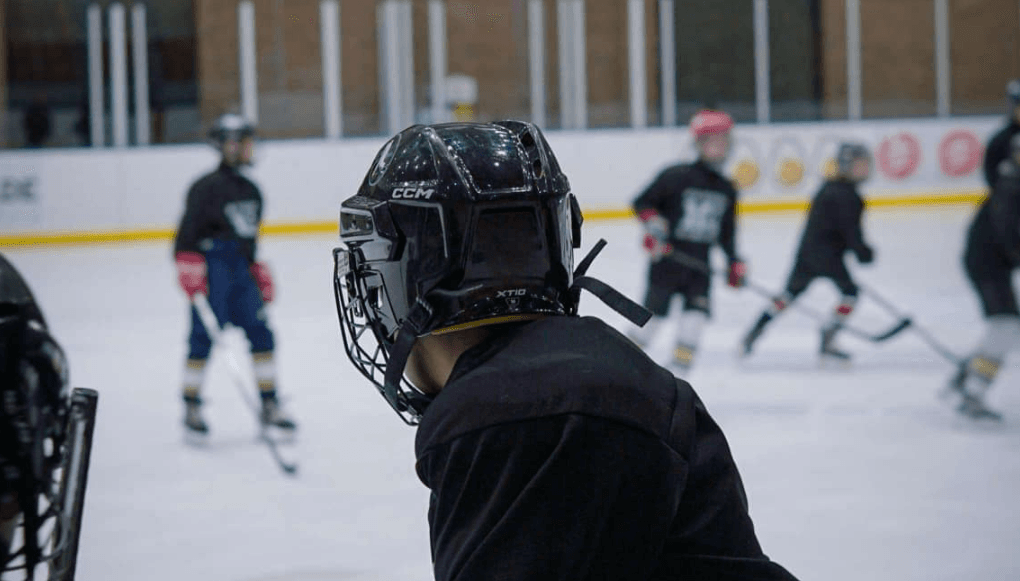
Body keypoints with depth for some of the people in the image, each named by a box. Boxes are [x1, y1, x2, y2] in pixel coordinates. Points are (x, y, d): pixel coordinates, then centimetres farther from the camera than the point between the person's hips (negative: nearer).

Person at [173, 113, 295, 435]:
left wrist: (261, 275, 24)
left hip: (240, 273, 7)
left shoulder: (250, 191, 16)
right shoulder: (208, 187, -10)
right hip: (212, 270, -7)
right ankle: (191, 407, 6)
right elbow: (189, 229, -13)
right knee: (203, 337, -5)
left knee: (261, 333, 2)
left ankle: (269, 405, 8)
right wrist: (190, 270, -19)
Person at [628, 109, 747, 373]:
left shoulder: (726, 190, 9)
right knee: (655, 313, 0)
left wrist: (734, 262, 10)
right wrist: (654, 225, -20)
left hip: (699, 264, 4)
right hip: (667, 258, -4)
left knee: (697, 311, -11)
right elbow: (642, 203, -4)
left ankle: (678, 373, -6)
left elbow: (726, 231, 19)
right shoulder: (677, 177, -9)